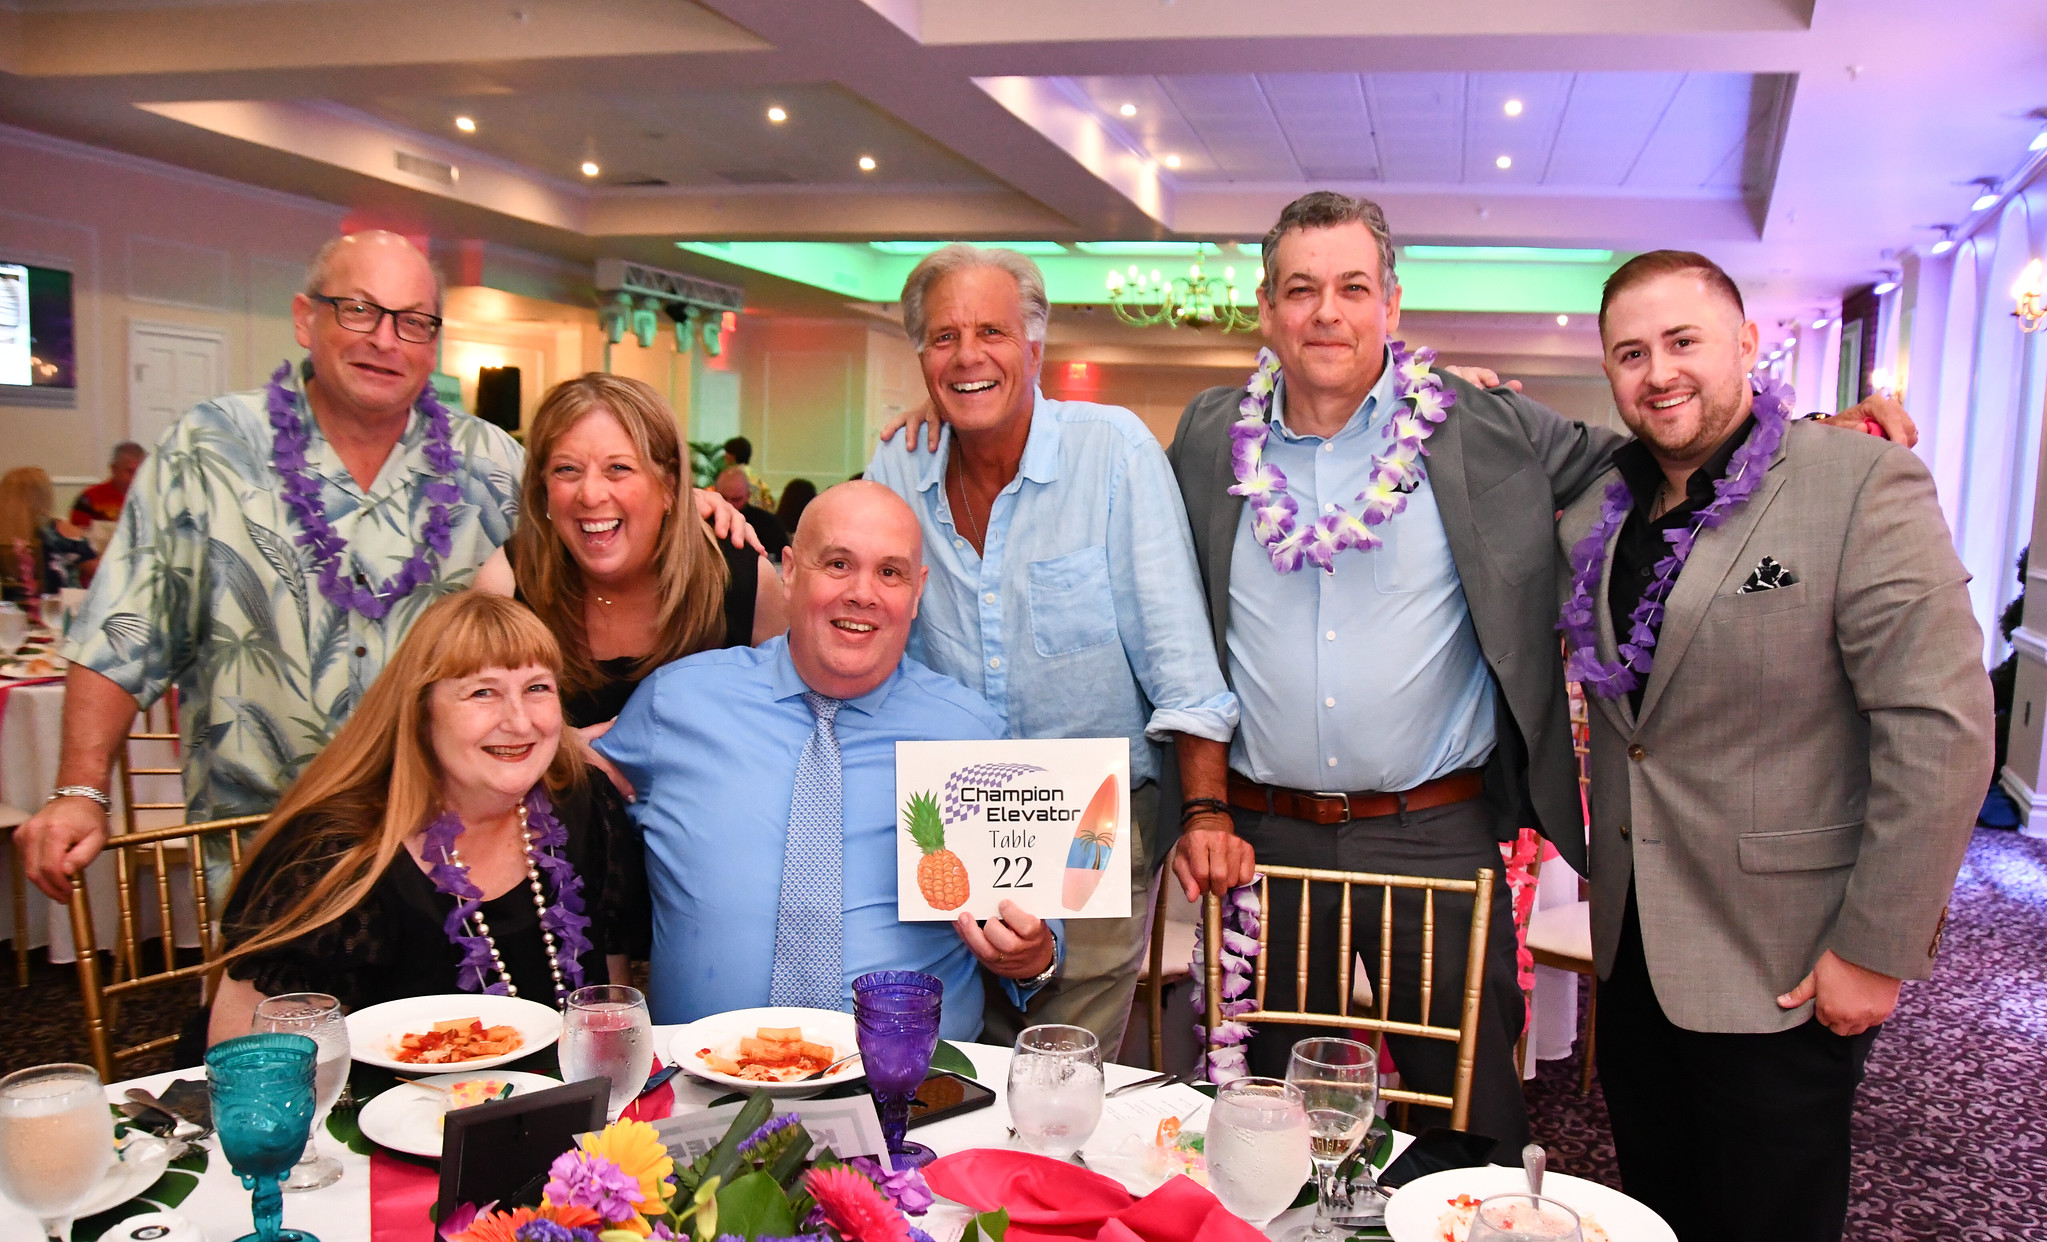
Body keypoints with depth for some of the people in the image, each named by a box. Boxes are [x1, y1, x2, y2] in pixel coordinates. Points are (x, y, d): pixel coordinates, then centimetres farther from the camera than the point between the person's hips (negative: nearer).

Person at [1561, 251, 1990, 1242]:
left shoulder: (1864, 484, -14)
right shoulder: (1592, 511, 4)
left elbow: (1941, 727, -17)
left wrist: (1876, 952, -16)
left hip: (1784, 968, -5)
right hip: (1632, 946, 5)